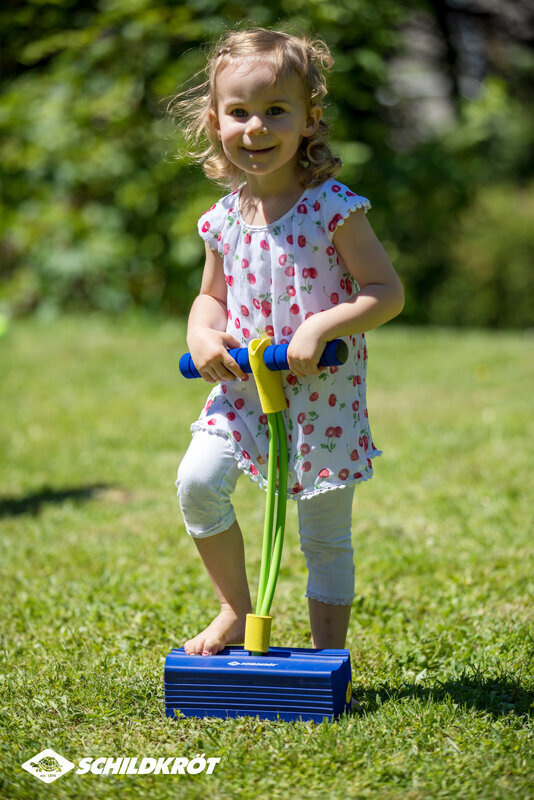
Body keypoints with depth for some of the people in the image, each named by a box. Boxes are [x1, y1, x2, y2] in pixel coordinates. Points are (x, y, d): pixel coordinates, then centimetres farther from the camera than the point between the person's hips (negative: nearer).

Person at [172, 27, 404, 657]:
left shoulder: (332, 208, -12)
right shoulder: (225, 218, 2)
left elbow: (387, 293, -12)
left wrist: (321, 326, -25)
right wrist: (201, 333, -5)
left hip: (323, 395, -4)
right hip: (242, 389, 4)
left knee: (326, 539, 4)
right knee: (197, 482, -16)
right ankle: (235, 612, 5)